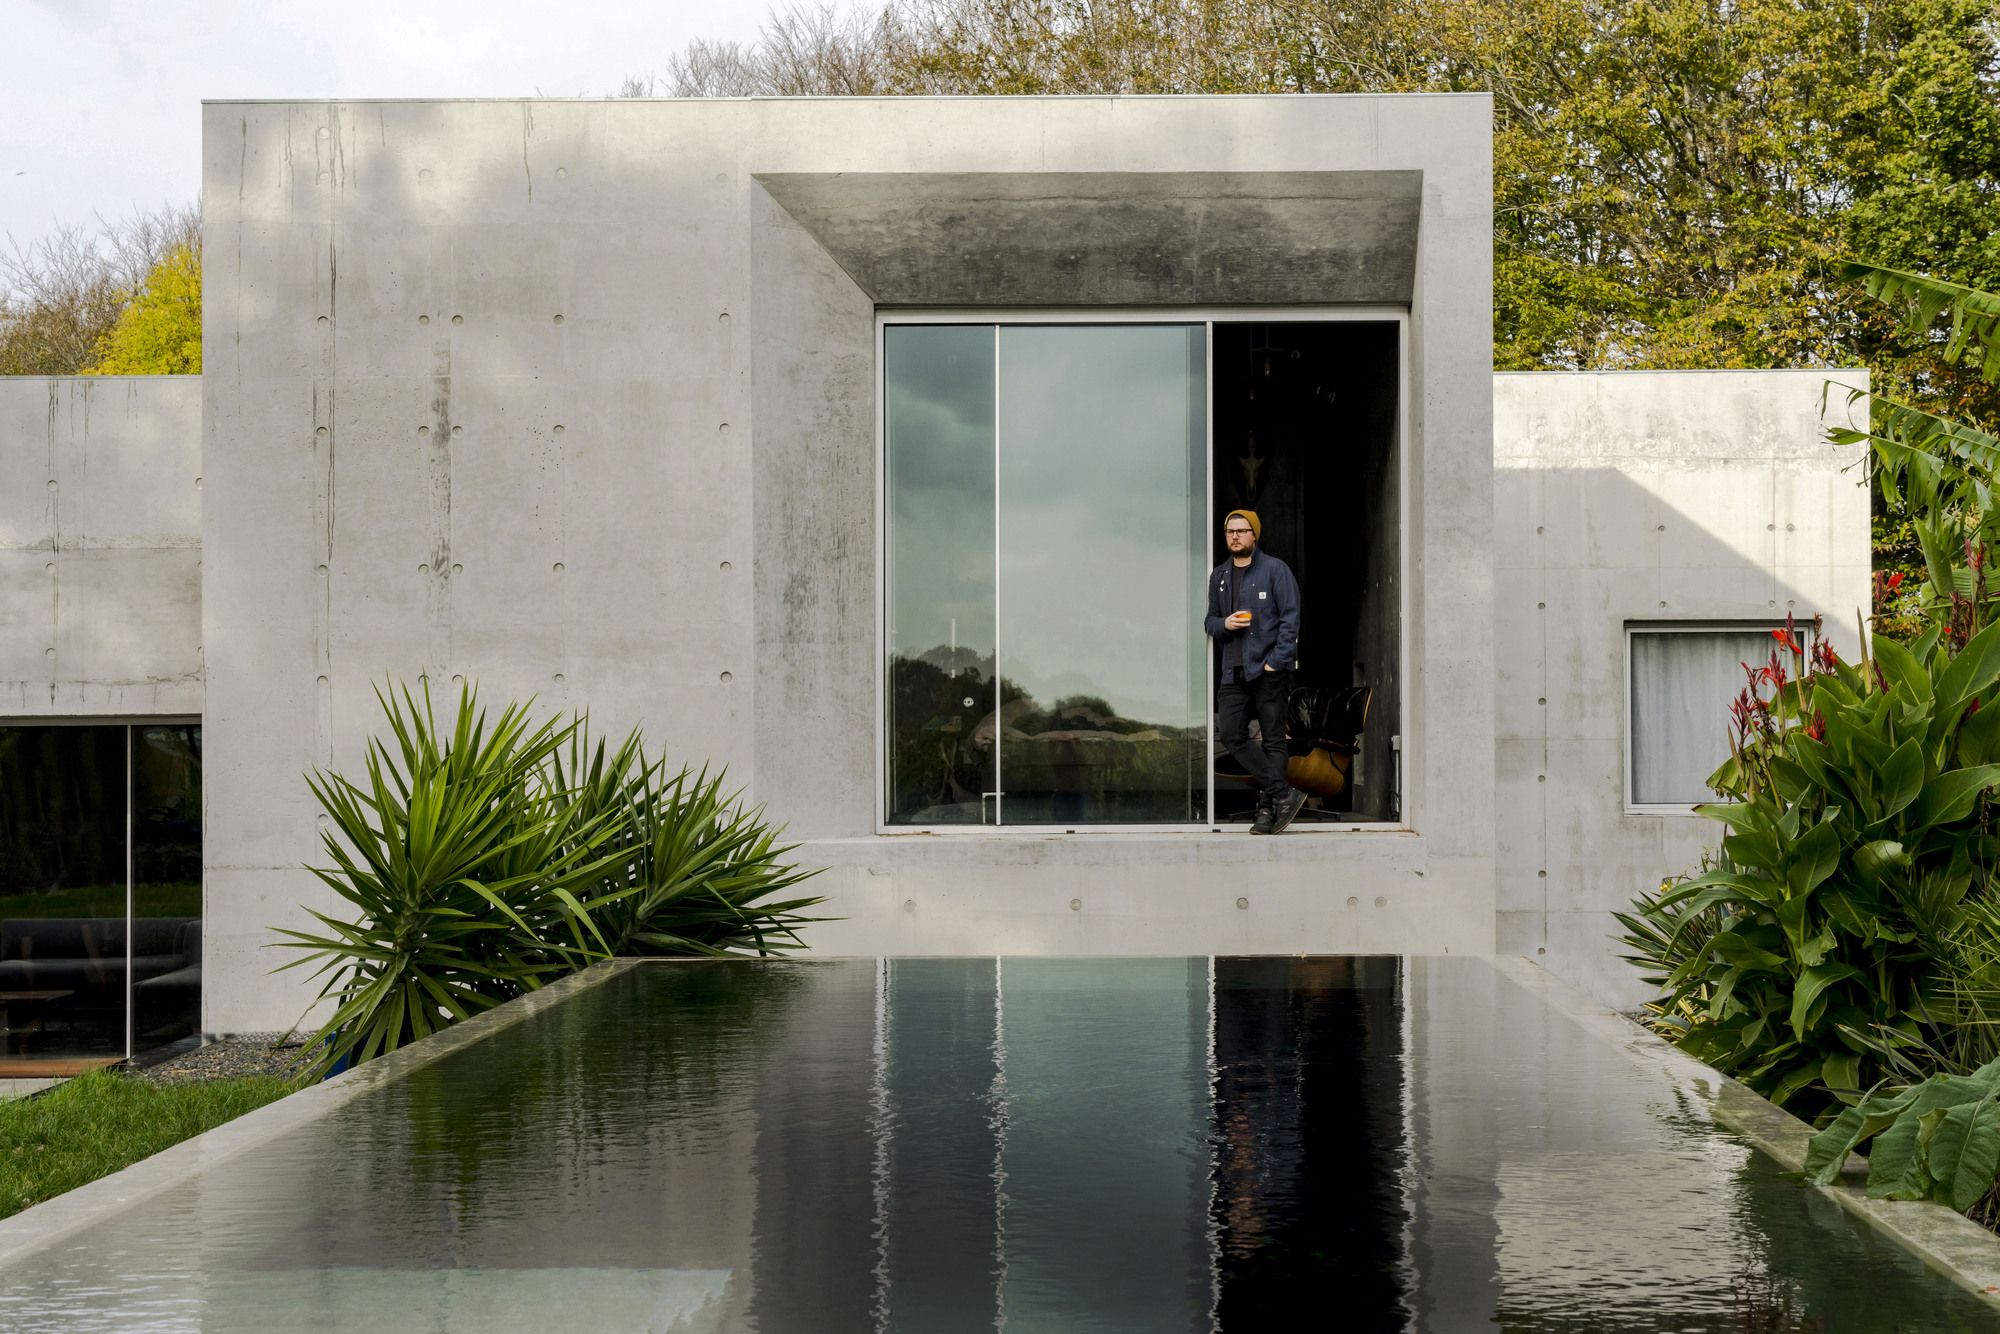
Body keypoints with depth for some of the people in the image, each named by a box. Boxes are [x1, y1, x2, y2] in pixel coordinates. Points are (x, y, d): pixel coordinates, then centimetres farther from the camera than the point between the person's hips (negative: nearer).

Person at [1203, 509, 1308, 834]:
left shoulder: (1275, 569, 0)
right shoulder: (1219, 576, 16)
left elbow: (1290, 617, -5)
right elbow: (1210, 621, 21)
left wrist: (1276, 661, -13)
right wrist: (1224, 624, -3)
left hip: (1268, 670, -5)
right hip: (1233, 671, 5)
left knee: (1273, 740, -1)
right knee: (1234, 737, -5)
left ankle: (1268, 808, 3)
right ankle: (1283, 794, -1)